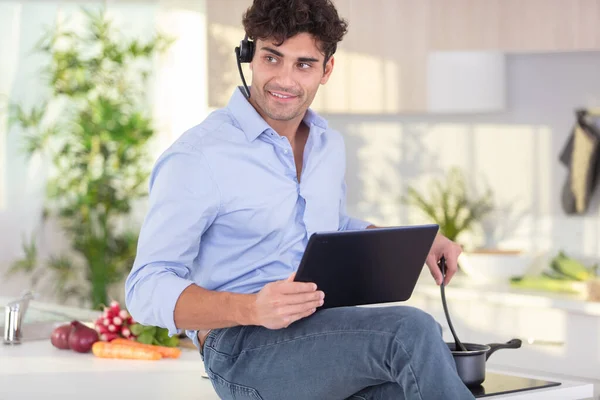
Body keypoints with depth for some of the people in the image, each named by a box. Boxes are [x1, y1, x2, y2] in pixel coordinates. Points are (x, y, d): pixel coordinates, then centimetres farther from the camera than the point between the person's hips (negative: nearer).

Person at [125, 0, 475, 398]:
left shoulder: (329, 145, 14)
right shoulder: (196, 158, -9)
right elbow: (146, 290, -12)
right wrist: (252, 309, -29)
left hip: (330, 334, 7)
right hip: (244, 350, -6)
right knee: (411, 331, -30)